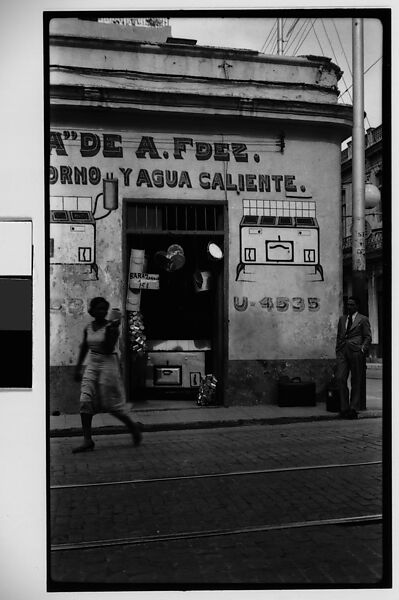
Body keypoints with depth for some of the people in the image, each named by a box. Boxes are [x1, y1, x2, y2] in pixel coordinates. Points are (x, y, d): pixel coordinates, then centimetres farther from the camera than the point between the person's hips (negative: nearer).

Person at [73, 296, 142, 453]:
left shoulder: (111, 327, -9)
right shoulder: (88, 328, 8)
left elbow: (108, 349, -17)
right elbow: (84, 349, 18)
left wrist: (110, 330, -27)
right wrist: (78, 368, 19)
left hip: (108, 364, -5)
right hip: (91, 366, 6)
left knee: (111, 404, -2)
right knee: (85, 402, -6)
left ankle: (133, 427, 21)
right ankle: (87, 440, -2)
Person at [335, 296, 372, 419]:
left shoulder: (363, 319, 6)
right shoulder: (342, 319, 20)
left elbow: (368, 337, 3)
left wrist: (363, 349, -10)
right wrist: (337, 350, 11)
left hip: (356, 352, -4)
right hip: (342, 352, 4)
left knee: (356, 381, 1)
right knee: (340, 378, -7)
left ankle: (353, 409, 7)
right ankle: (344, 408, -1)